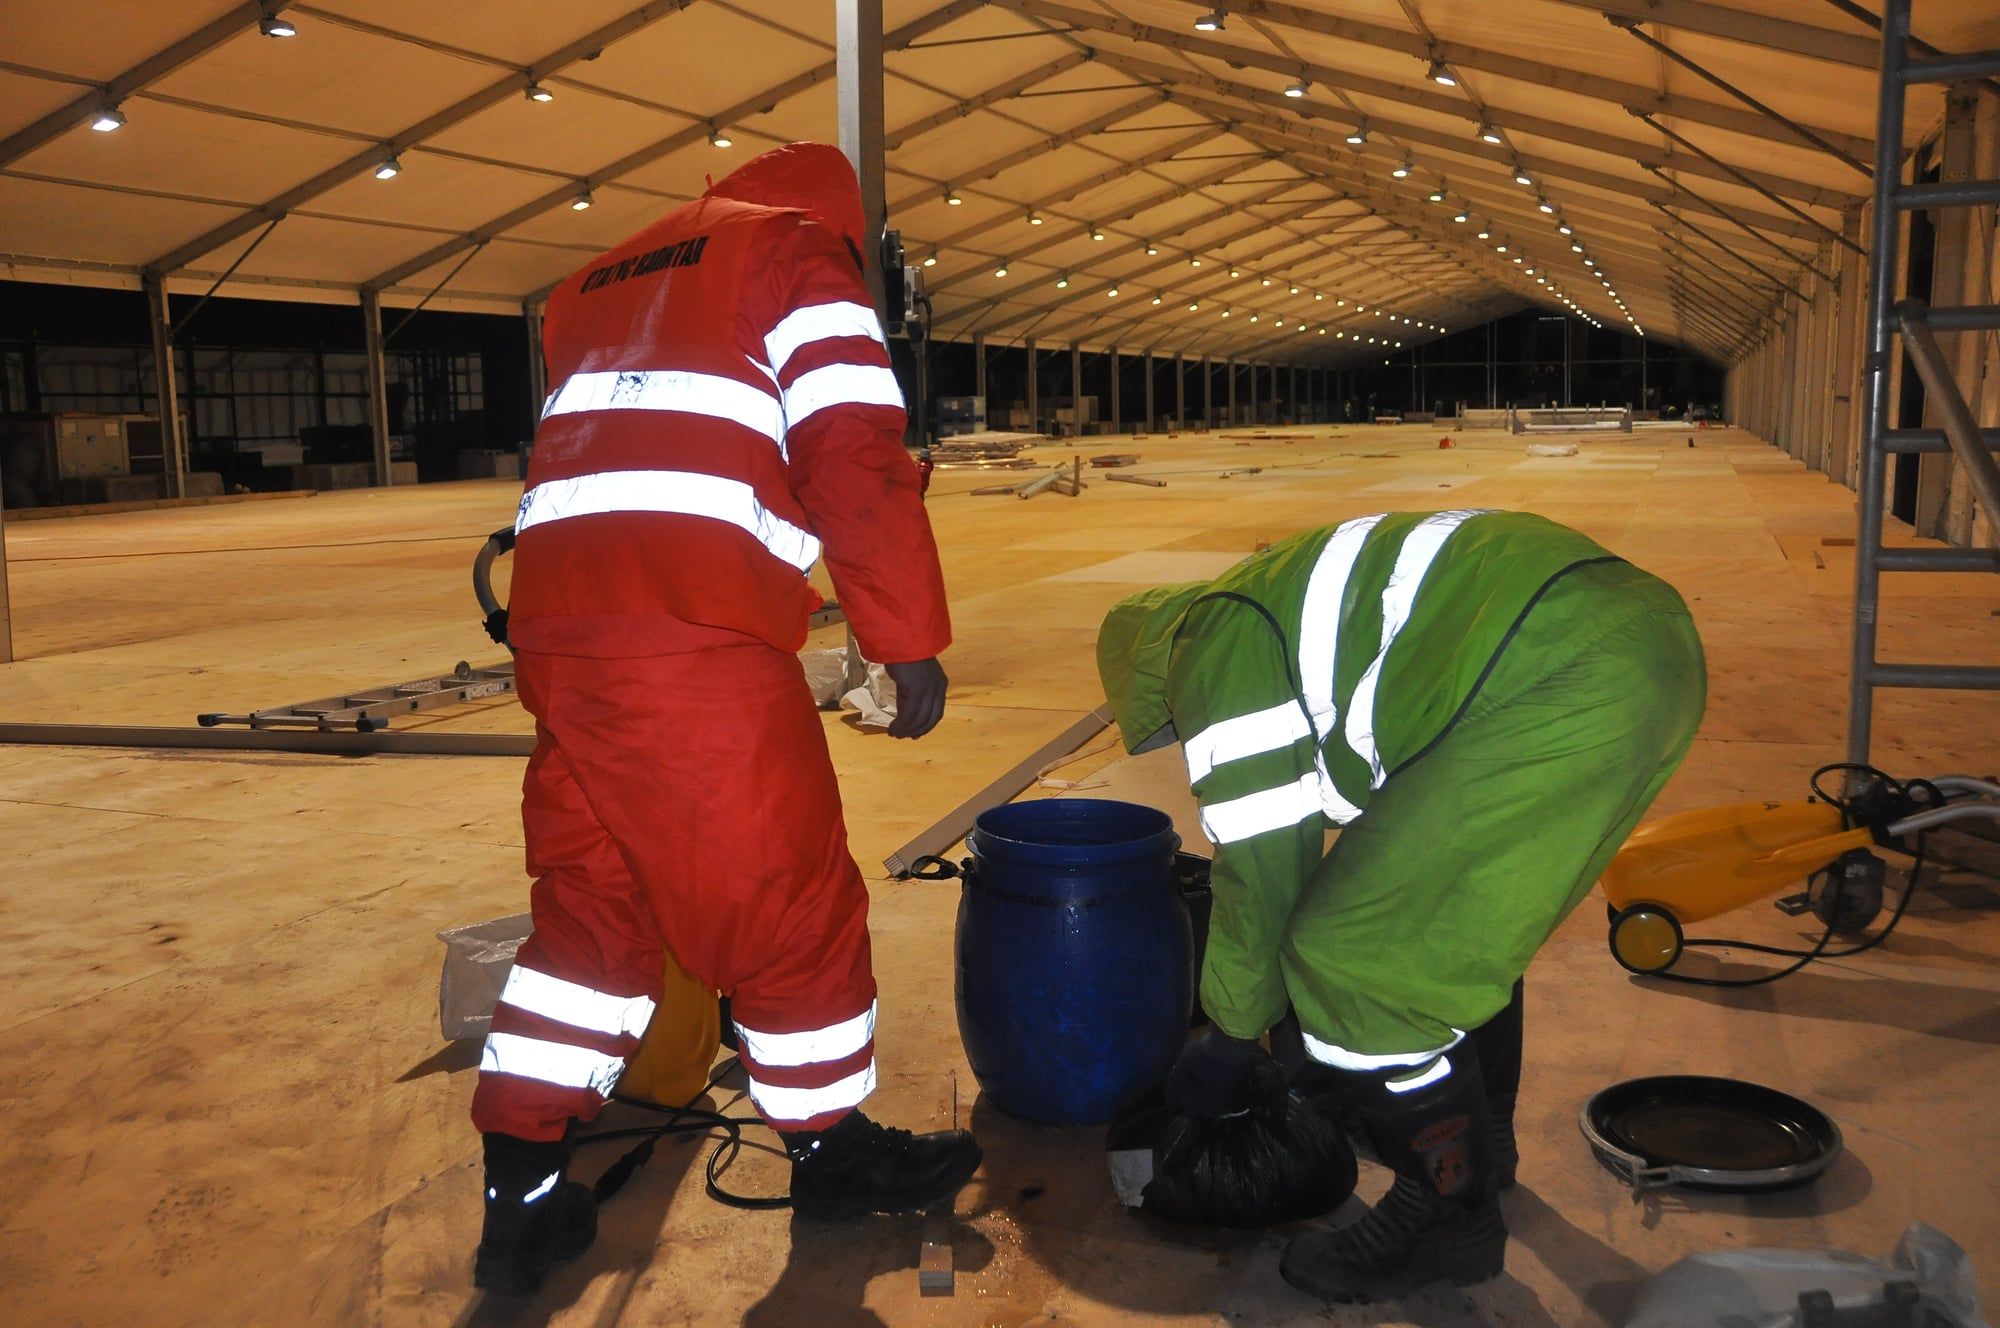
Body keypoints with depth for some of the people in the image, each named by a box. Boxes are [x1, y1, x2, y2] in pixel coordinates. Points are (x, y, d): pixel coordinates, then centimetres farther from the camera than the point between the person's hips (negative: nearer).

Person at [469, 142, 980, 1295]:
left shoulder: (609, 281, 30)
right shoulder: (800, 256, 6)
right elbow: (855, 460, -7)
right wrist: (913, 639, -3)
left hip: (557, 623, 8)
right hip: (696, 637, -8)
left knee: (595, 900, 16)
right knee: (790, 902, 7)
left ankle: (524, 1193, 18)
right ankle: (833, 1149, 23)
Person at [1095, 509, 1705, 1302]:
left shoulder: (1217, 656, 2)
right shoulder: (1286, 613, 30)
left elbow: (1260, 870, 3)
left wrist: (1229, 1037, 20)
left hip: (1567, 691, -11)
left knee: (1346, 957, -2)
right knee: (1453, 911, 28)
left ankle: (1449, 1214, 14)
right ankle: (1483, 1141, 44)